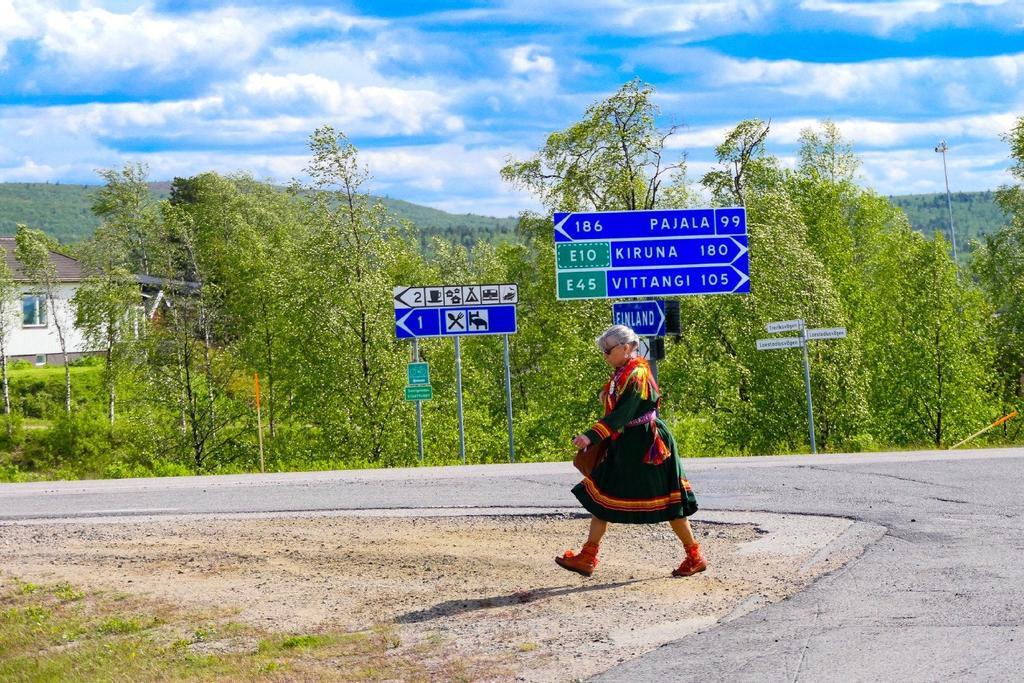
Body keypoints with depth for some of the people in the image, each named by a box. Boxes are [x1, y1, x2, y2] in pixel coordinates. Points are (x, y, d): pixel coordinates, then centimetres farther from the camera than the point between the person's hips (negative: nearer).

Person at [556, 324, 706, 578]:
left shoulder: (636, 375, -18)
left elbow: (622, 414, -27)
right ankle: (587, 558, 7)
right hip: (625, 448, 10)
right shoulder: (621, 374, 11)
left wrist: (592, 436, -34)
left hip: (646, 447, -10)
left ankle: (695, 557, 10)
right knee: (601, 497, 5)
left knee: (668, 502, -1)